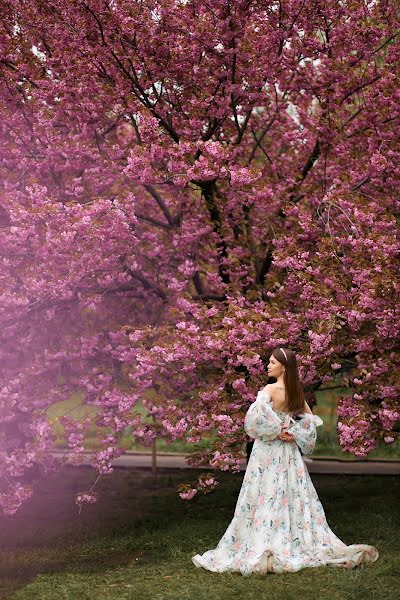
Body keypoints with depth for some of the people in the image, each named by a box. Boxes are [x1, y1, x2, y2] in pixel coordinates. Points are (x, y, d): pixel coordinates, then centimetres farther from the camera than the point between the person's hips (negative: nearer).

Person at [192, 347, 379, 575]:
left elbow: (256, 416, -28)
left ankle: (261, 550, -10)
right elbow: (312, 421, 9)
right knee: (295, 497, 10)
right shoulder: (297, 391, 7)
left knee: (266, 499, -6)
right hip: (289, 452, 6)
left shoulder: (270, 389, -13)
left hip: (268, 453, -6)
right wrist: (293, 433, 0)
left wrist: (276, 431, -15)